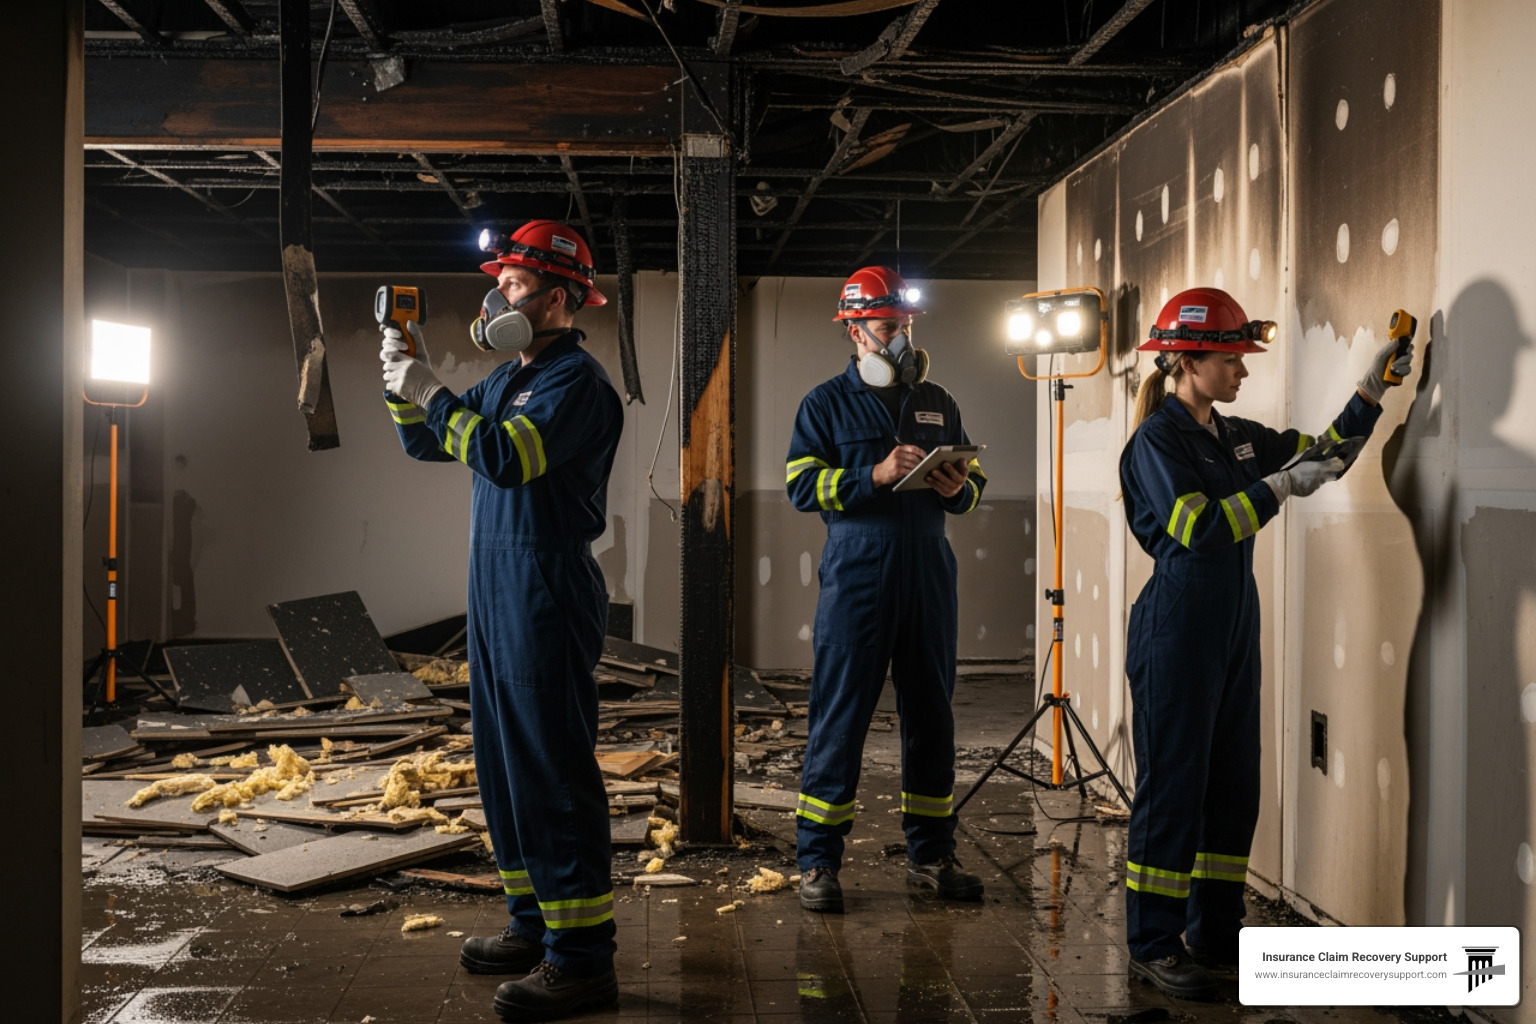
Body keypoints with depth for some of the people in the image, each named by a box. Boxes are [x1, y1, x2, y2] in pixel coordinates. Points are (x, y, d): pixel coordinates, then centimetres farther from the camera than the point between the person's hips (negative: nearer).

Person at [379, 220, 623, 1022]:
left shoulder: (578, 382, -12)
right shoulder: (506, 378, 18)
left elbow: (506, 457, -25)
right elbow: (424, 445, 22)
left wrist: (431, 392, -16)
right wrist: (405, 378, 6)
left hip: (548, 593, -10)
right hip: (496, 590, 10)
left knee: (552, 772, -9)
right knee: (503, 762, 14)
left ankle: (582, 957, -3)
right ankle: (535, 923, 25)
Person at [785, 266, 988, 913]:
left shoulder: (937, 403, 17)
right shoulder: (827, 403, 4)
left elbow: (974, 483, 19)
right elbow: (801, 484, -7)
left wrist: (958, 488, -4)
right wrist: (875, 475, -18)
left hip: (929, 577, 5)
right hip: (855, 576, -4)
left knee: (931, 715, 9)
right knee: (839, 718, -4)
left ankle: (930, 854, 20)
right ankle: (817, 861, 4)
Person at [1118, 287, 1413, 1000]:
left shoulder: (1237, 436, 14)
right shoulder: (1157, 439, -11)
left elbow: (1322, 454, 23)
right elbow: (1198, 527, -22)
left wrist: (1371, 389, 14)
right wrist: (1281, 487, -19)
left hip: (1234, 629, 8)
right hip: (1177, 631, -8)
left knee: (1234, 786, 12)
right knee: (1173, 786, -3)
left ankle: (1215, 933, 23)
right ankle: (1153, 946, 7)